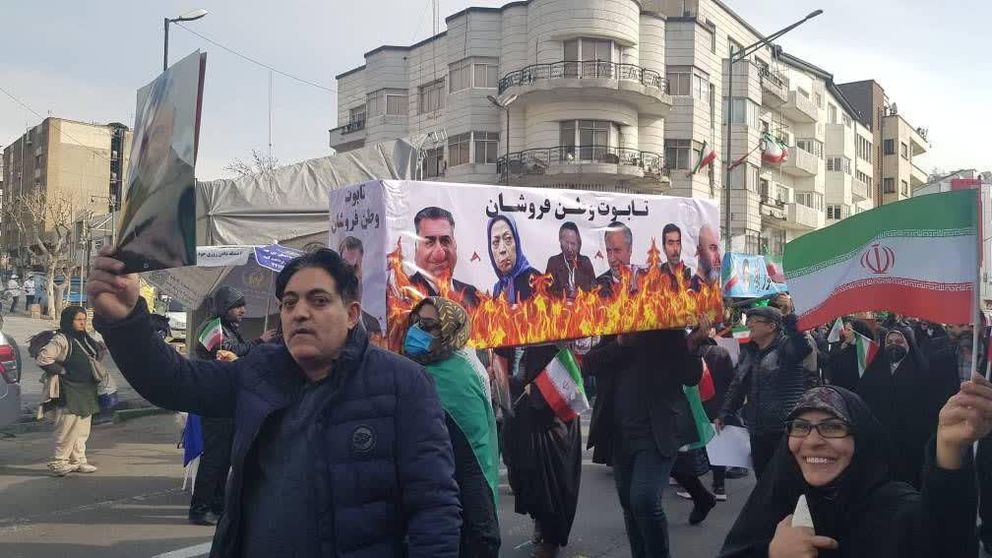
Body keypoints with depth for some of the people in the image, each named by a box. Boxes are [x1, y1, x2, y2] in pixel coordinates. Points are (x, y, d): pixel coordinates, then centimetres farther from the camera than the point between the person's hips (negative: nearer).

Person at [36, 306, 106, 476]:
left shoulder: (85, 339, 14)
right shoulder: (61, 340, -13)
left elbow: (98, 352, 31)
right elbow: (42, 358, -22)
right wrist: (61, 370, -15)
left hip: (87, 391, 9)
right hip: (70, 393, -9)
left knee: (82, 430, 12)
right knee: (69, 429, -8)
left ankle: (78, 460, 19)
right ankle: (58, 462, 1)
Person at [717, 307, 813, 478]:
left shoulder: (788, 346, -7)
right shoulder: (747, 352, 14)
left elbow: (803, 347, -31)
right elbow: (737, 386, 19)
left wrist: (789, 316, -37)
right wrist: (725, 414, 14)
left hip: (787, 429, -7)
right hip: (758, 430, 7)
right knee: (762, 476, 12)